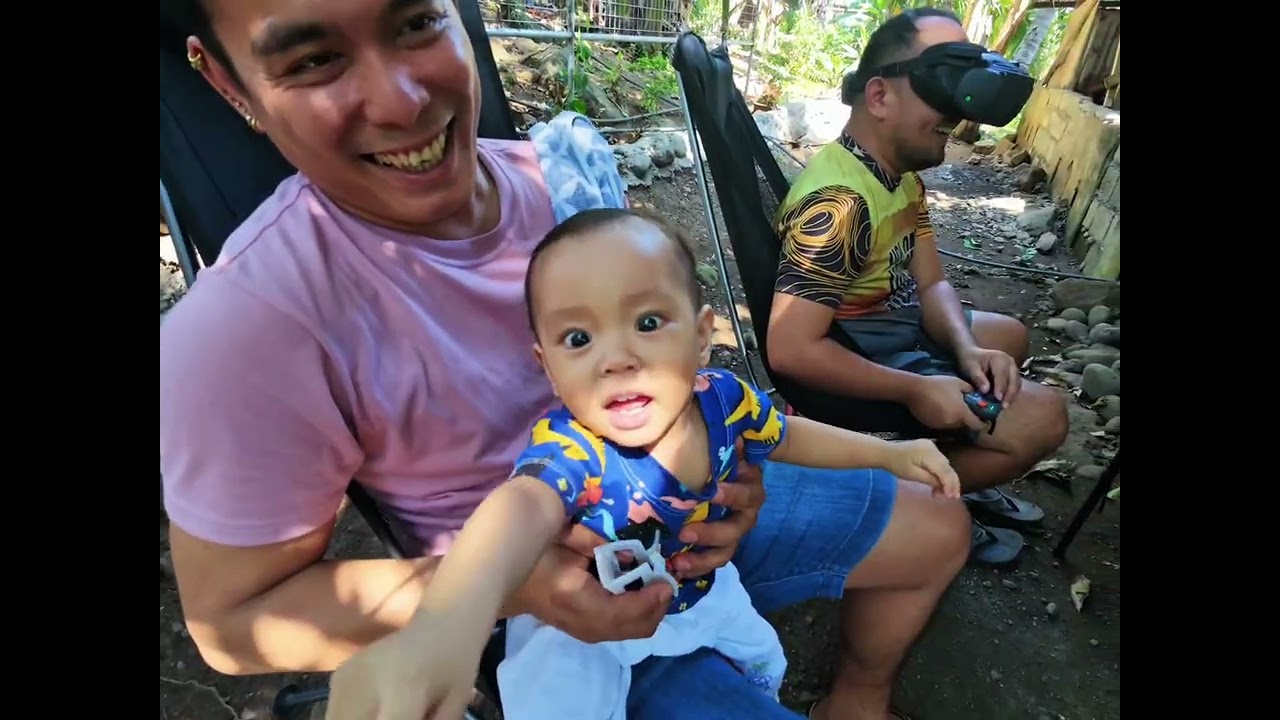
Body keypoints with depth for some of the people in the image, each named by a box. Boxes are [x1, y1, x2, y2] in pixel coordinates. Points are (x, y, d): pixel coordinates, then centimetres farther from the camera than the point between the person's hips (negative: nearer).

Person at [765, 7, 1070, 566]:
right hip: (856, 361, -10)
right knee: (1042, 416, -12)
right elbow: (790, 349, -34)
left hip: (897, 322, 10)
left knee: (1010, 336, 26)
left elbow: (930, 284, 4)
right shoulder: (840, 202, -29)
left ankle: (952, 472, 23)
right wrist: (916, 390, -29)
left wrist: (968, 349, -15)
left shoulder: (903, 175, 3)